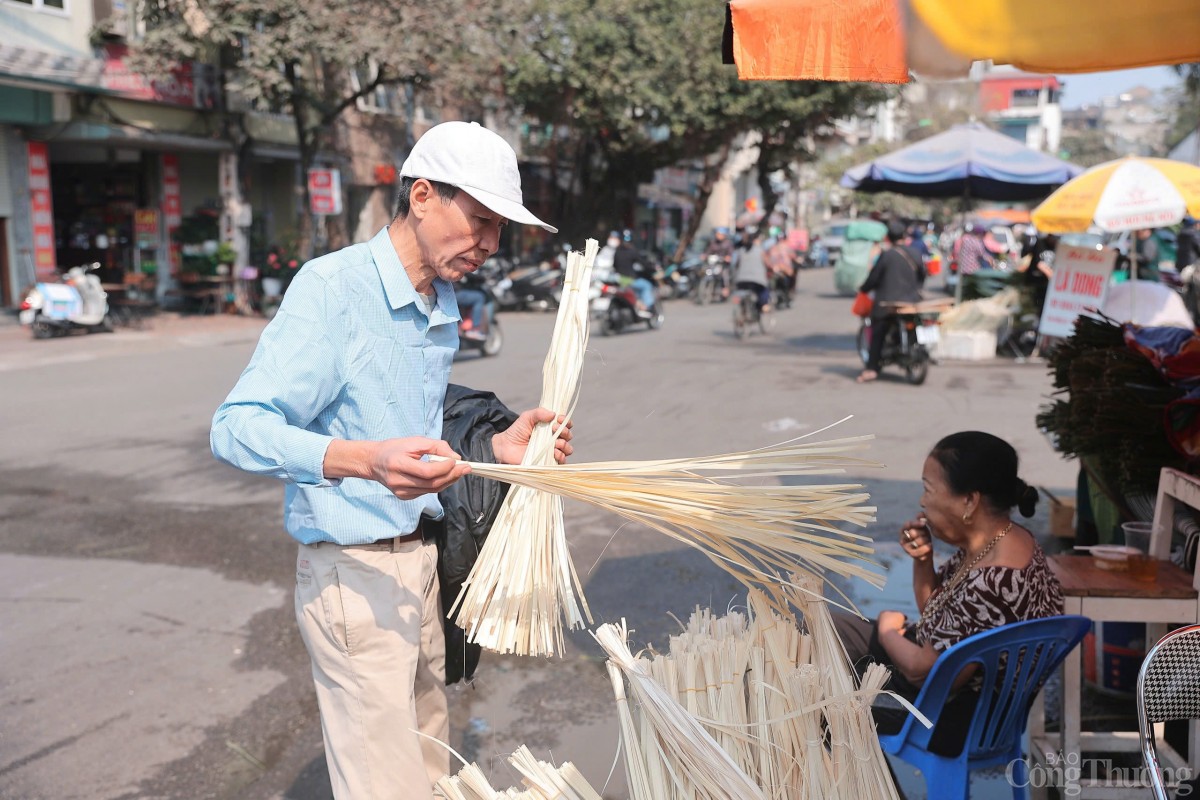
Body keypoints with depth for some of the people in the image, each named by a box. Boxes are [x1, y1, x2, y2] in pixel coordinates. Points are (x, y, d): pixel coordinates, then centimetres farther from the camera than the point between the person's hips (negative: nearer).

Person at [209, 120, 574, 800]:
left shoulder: (445, 303, 11)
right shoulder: (333, 285, -15)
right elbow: (237, 428, -23)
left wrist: (497, 445, 4)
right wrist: (363, 460, -38)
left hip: (421, 559, 8)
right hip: (355, 571, -8)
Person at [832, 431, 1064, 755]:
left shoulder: (993, 583, -36)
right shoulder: (992, 541, -5)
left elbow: (927, 673, -27)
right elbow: (932, 610, 9)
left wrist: (887, 631, -9)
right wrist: (922, 558, -8)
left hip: (953, 720, -9)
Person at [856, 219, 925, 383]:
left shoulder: (886, 255, -10)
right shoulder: (914, 254, 5)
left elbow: (874, 277, -7)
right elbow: (922, 274, 16)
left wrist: (863, 289, 10)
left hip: (888, 303, -5)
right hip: (911, 300, 5)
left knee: (877, 335, 2)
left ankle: (872, 368, -5)